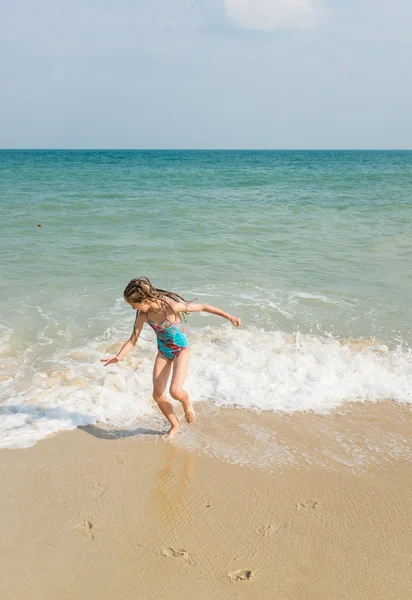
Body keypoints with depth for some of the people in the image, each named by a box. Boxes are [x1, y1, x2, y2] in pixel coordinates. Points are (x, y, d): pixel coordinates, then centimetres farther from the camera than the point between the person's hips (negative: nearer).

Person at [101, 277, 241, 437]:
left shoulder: (171, 306, -31)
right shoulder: (143, 315, -15)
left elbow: (203, 307, -22)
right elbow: (133, 340, -4)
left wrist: (229, 317, -18)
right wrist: (118, 357, -19)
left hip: (181, 349, -5)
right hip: (163, 351, 5)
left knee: (175, 391, -21)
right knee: (157, 395, 3)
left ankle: (187, 403, 18)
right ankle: (174, 425, 29)